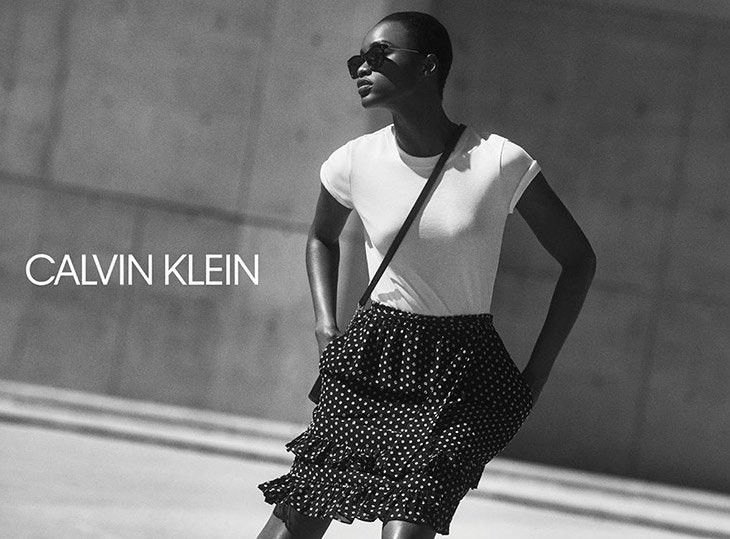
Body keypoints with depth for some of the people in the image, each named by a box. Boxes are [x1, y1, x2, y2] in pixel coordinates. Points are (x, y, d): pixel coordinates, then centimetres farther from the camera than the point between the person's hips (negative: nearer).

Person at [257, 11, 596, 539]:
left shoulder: (500, 162, -10)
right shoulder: (354, 163, 0)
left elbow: (579, 260, 2)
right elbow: (322, 238, 24)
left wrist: (535, 375, -1)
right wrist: (328, 327, 9)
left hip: (462, 377, -2)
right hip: (372, 363, 2)